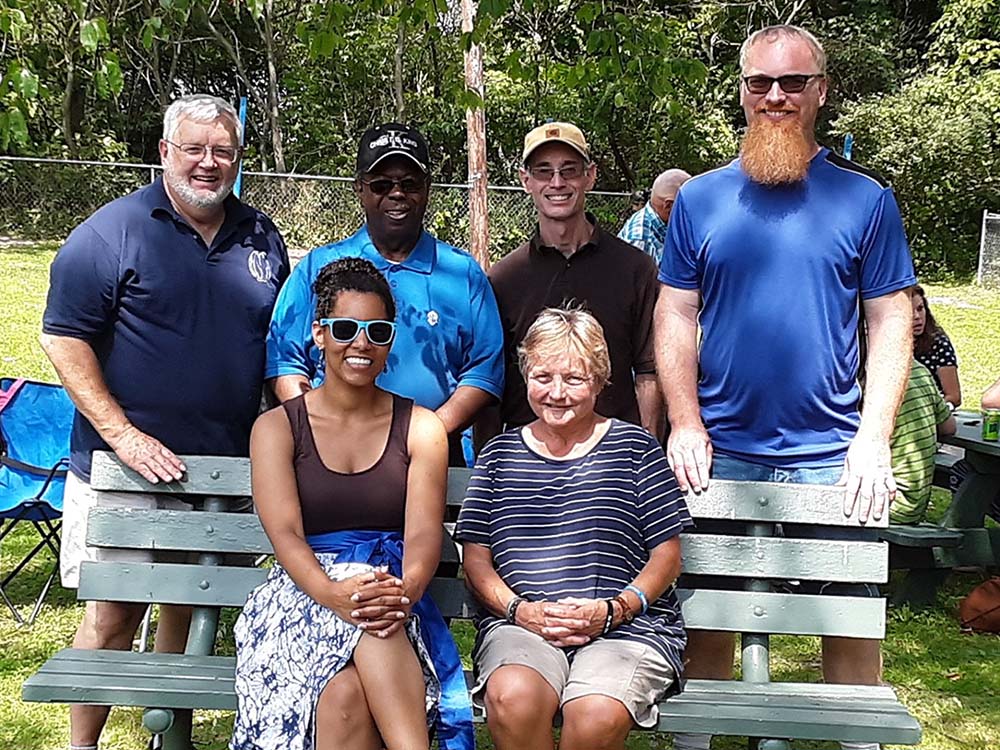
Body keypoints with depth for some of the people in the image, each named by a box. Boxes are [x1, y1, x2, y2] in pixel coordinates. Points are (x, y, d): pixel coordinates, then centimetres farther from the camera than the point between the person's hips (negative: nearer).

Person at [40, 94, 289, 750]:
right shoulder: (113, 231, -6)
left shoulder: (262, 239, 9)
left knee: (193, 607, 13)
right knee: (115, 613, 1)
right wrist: (122, 434, -15)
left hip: (230, 469, 4)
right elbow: (64, 338, -8)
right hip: (129, 468, -4)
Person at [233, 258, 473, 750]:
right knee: (343, 692, -36)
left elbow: (423, 533, -3)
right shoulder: (277, 427, 8)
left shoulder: (421, 428, 10)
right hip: (300, 595, 0)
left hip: (395, 600, 1)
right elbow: (285, 535, -7)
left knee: (347, 691, -35)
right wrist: (334, 593, -29)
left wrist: (405, 592, -28)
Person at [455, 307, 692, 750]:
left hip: (626, 626, -1)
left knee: (598, 714, -33)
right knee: (512, 698, -34)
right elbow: (475, 556, 13)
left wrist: (613, 609, -8)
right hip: (518, 625, 1)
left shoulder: (634, 447, 11)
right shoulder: (500, 454, 18)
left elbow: (667, 555, 8)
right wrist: (519, 609, -6)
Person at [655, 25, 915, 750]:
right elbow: (676, 316, 5)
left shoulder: (866, 199, 3)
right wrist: (685, 425, -6)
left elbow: (891, 323, 2)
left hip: (831, 456, -1)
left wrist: (873, 439, -8)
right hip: (720, 452, 1)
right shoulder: (700, 198, 6)